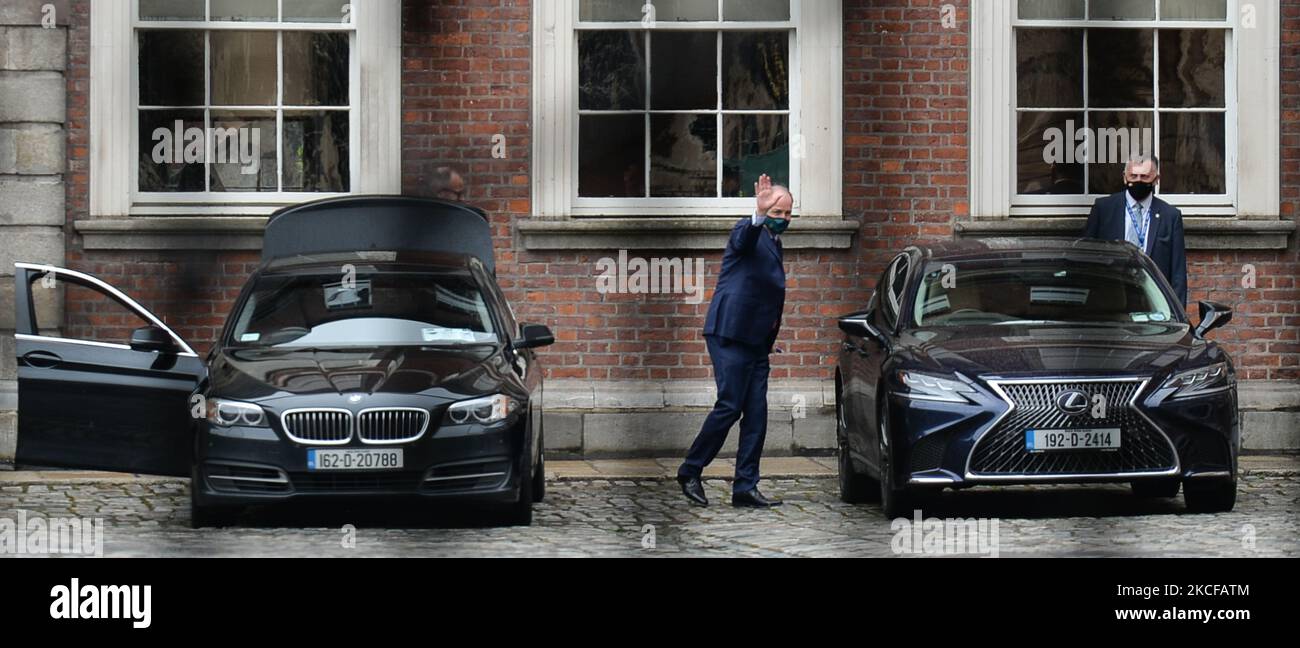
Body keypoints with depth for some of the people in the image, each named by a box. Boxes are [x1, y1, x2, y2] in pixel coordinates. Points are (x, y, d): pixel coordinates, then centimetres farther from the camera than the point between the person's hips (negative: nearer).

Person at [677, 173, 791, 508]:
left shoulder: (773, 242, 21)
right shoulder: (750, 231, -6)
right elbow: (743, 239, -33)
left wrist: (770, 334, 20)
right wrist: (760, 215, -53)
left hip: (756, 342, 9)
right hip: (730, 334, -9)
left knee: (756, 414, 3)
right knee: (730, 406, -10)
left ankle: (745, 487, 5)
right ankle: (690, 471, 5)